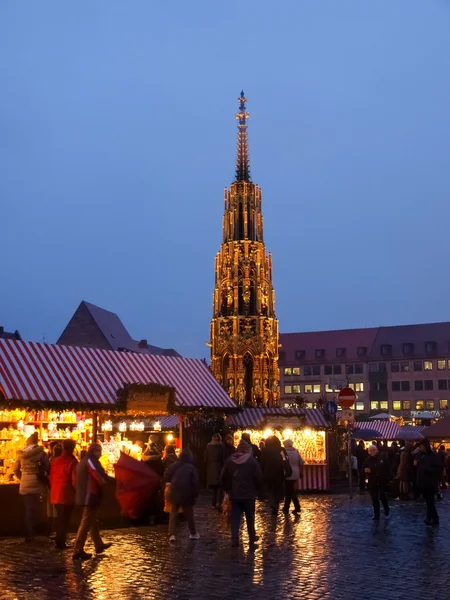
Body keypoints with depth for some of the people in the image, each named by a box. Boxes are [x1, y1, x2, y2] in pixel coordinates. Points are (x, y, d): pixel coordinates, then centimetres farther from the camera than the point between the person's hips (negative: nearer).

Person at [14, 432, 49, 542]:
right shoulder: (41, 453, -6)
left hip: (25, 485, 2)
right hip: (37, 483, -2)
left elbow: (16, 470, 11)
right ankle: (31, 534, 12)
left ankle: (29, 535, 9)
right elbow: (48, 468, -5)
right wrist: (45, 480, 8)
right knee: (35, 509, 9)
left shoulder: (21, 453, 4)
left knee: (28, 509, 9)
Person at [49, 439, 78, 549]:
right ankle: (61, 542, 6)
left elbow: (51, 478, 11)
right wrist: (77, 491, 2)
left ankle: (58, 541, 24)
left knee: (59, 518, 18)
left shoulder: (55, 461, 6)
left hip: (55, 495, 6)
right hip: (67, 495, -6)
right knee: (64, 519, 4)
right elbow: (74, 481, -15)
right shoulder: (72, 462, -13)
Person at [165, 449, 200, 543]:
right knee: (189, 514, 12)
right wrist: (195, 495, -2)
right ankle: (193, 533, 21)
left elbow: (166, 478, 5)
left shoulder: (174, 466, 1)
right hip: (186, 495, -1)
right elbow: (195, 483, -8)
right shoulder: (191, 468, -5)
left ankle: (171, 534, -4)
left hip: (175, 494, 1)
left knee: (173, 514, 6)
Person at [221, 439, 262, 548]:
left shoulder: (230, 461, 1)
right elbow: (258, 477, -10)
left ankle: (234, 539, -2)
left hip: (234, 494, 2)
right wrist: (257, 491, 4)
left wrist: (227, 490, 16)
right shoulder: (252, 460, -9)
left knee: (235, 517, 5)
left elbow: (224, 478, 5)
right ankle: (252, 538, 20)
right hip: (249, 494, -2)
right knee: (250, 516, 12)